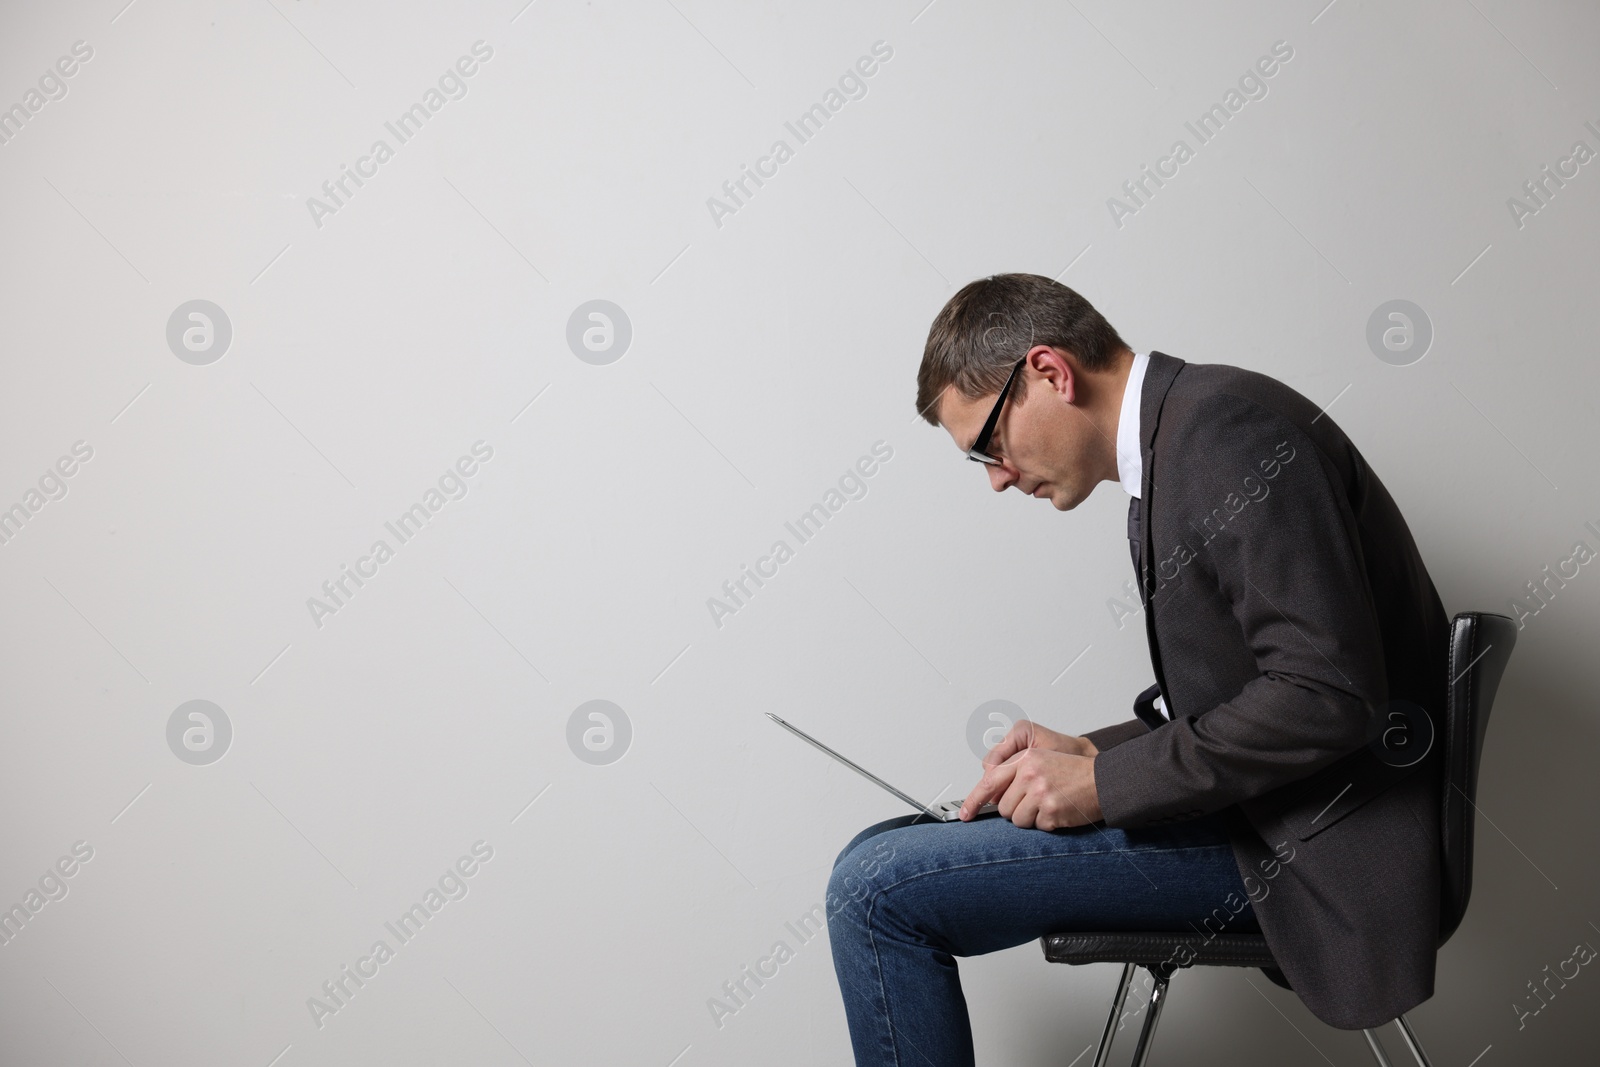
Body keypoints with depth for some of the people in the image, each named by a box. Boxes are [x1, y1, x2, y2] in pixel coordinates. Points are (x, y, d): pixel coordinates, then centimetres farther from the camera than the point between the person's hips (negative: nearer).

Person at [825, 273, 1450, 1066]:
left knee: (877, 890, -16)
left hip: (1299, 843, -10)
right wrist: (1092, 754, 3)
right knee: (879, 856, 11)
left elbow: (1327, 695, -25)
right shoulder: (1170, 445, 14)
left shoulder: (1230, 427, -17)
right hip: (1237, 803, 10)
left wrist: (1104, 782, -18)